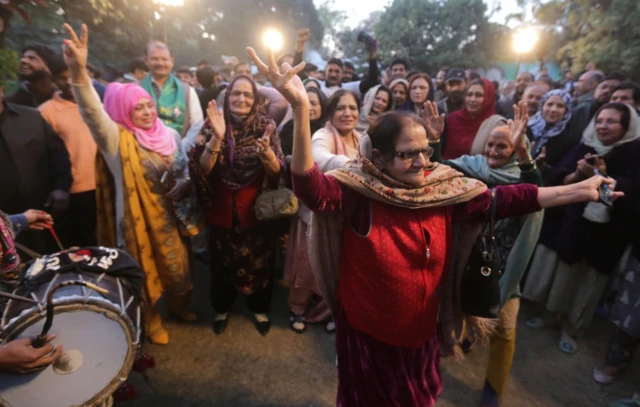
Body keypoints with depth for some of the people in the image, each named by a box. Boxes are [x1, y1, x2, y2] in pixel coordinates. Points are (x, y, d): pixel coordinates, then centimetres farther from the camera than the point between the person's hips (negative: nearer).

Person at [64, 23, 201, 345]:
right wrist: (79, 73, -45)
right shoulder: (117, 139, -10)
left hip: (170, 215, 4)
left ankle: (178, 304, 47)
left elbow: (185, 168, 11)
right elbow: (93, 113, -30)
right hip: (139, 220, -4)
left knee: (177, 264, 19)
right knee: (146, 271, 11)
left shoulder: (169, 134, 3)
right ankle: (151, 321, 36)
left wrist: (182, 186, -10)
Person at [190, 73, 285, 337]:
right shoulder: (213, 124, -6)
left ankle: (259, 308, 40)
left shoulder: (265, 125, -8)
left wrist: (266, 150, -34)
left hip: (256, 208, 0)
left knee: (259, 260, 14)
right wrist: (216, 137, -29)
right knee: (221, 261, 17)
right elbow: (202, 169, -15)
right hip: (221, 208, 1)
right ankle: (222, 308, 44)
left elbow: (276, 172, -14)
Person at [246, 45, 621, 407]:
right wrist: (301, 110, -53)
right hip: (366, 333, -4)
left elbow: (503, 199, -4)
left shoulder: (444, 188, -10)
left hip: (421, 331, 4)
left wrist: (579, 190, -2)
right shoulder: (358, 192, -25)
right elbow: (311, 188, -41)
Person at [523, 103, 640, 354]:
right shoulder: (583, 148, 4)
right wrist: (578, 174, -23)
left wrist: (603, 176, -29)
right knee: (552, 270, 11)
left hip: (603, 231, -2)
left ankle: (570, 328, 27)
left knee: (581, 279, 8)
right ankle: (544, 313, 32)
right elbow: (557, 179, -4)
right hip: (564, 223, 2)